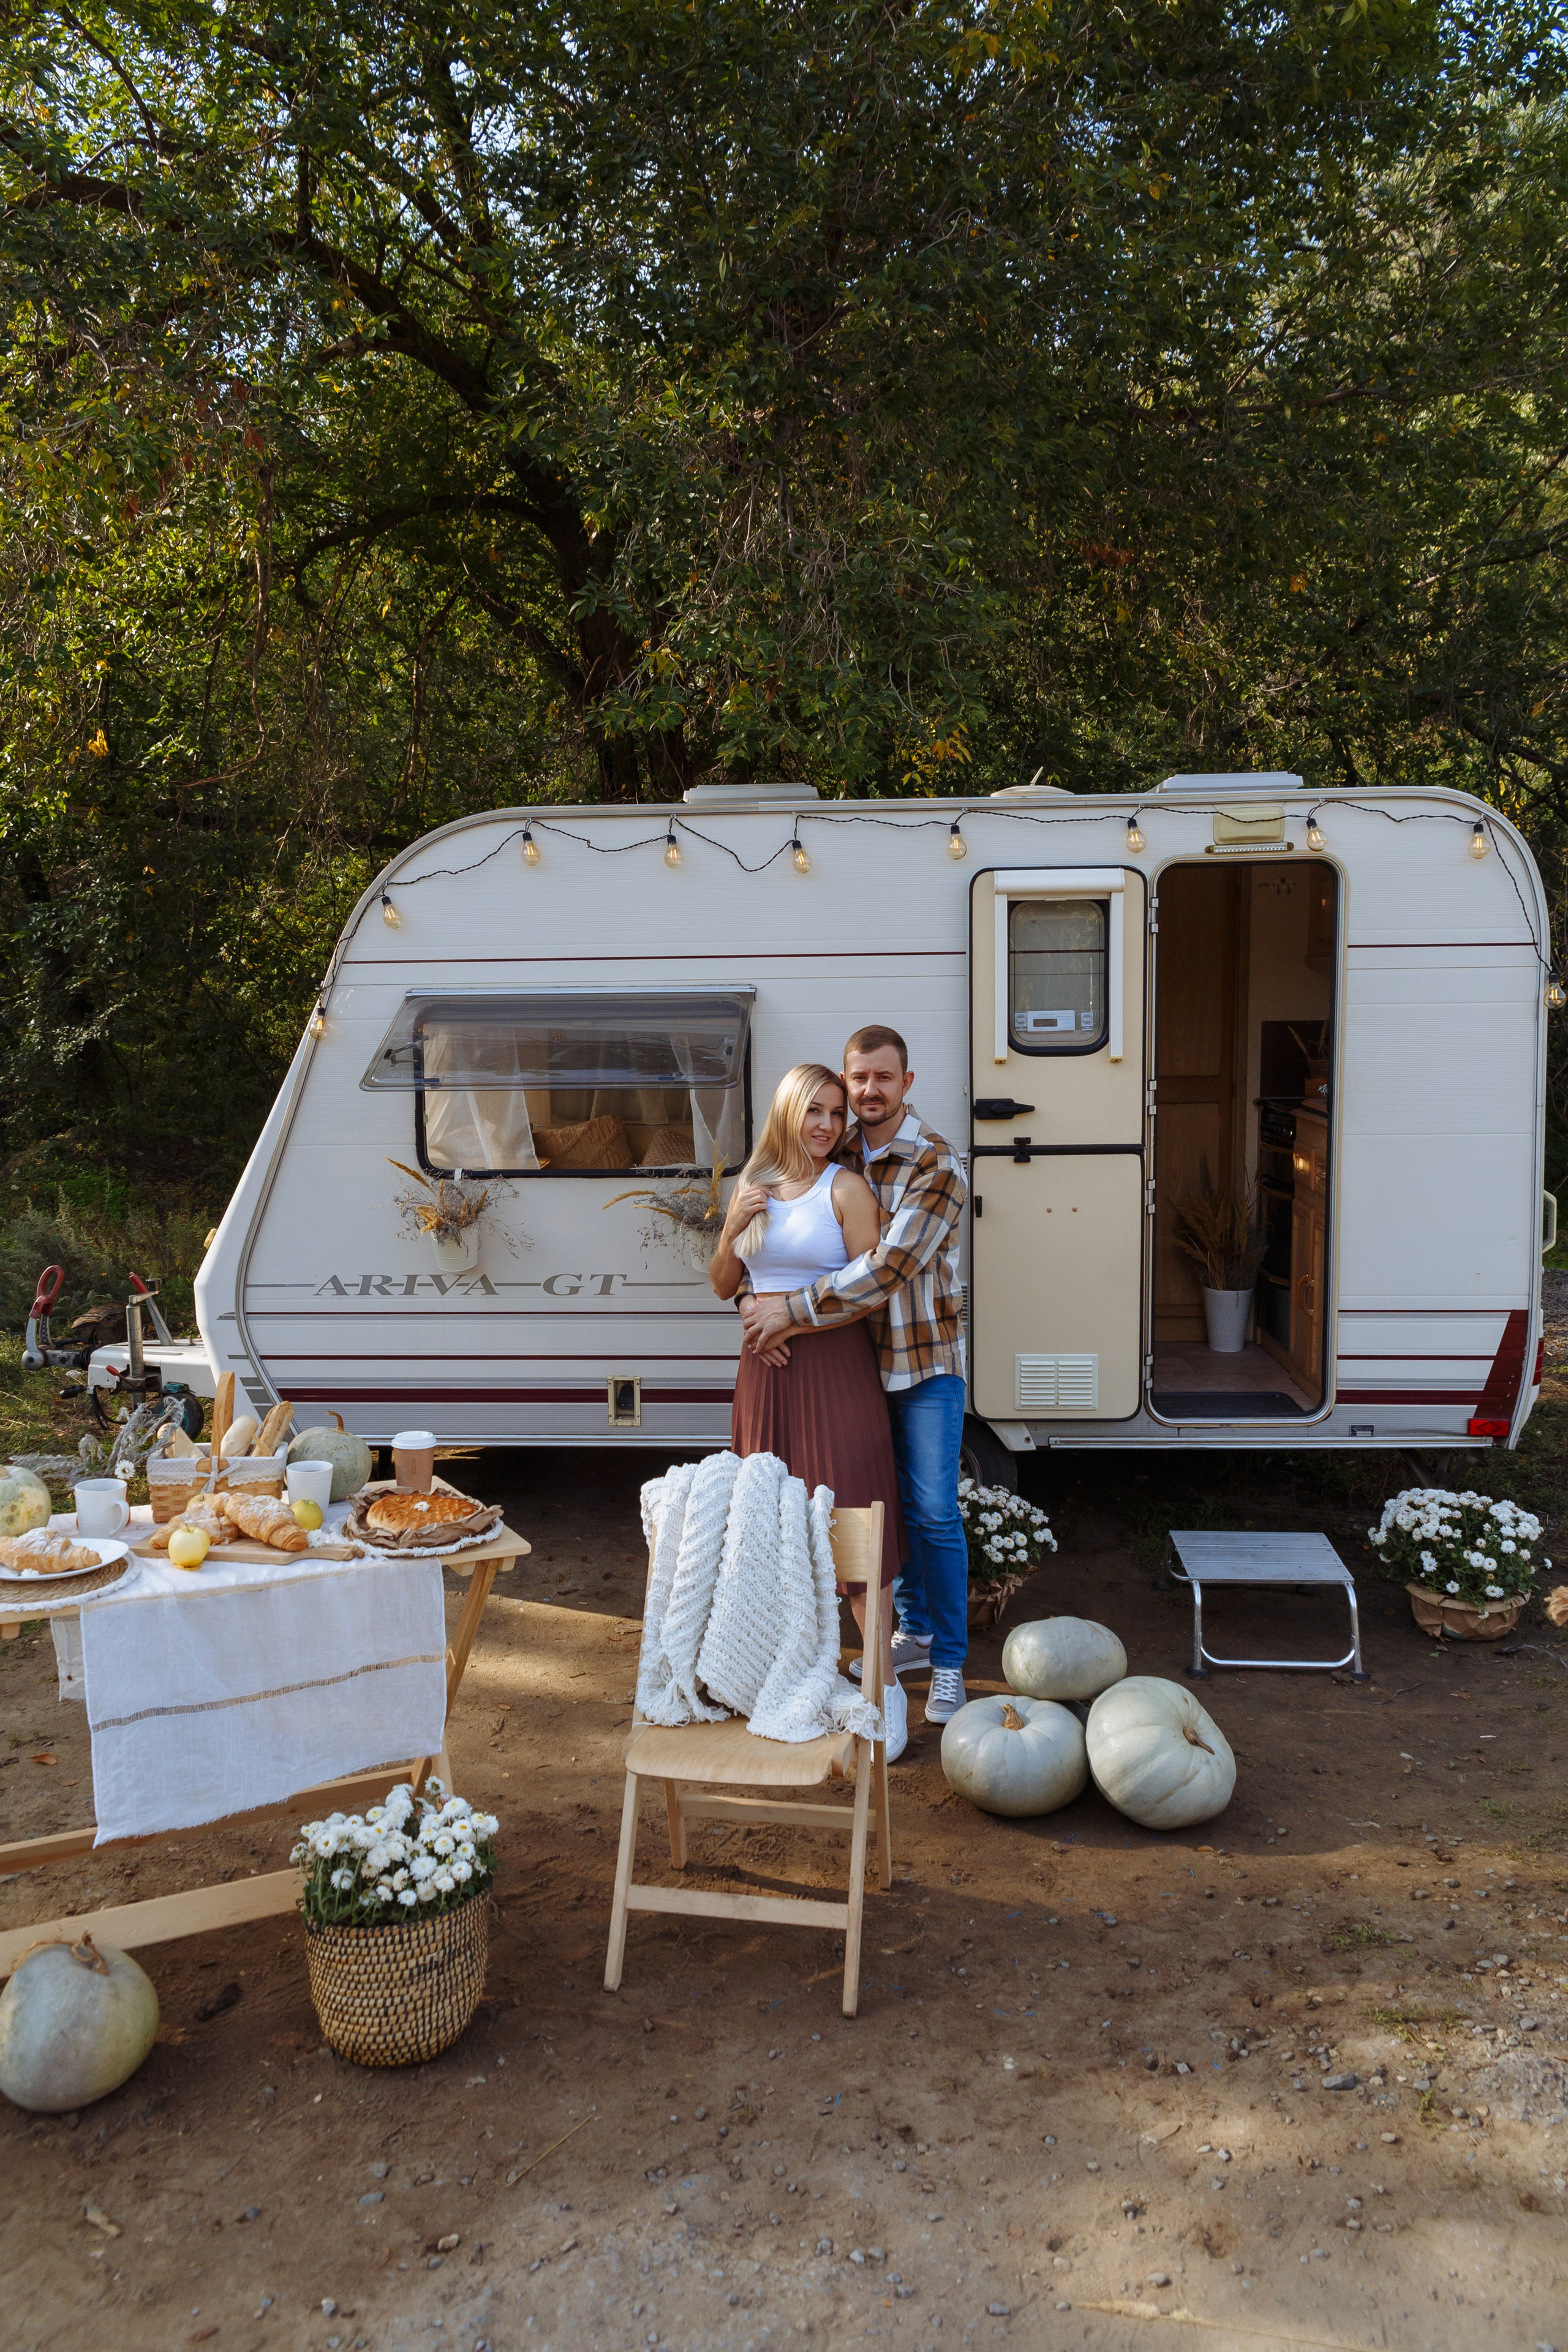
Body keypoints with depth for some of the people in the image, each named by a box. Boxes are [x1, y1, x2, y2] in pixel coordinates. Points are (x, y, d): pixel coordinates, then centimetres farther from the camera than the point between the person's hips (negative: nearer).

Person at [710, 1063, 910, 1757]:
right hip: (766, 1370, 5)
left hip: (834, 1367, -5)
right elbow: (723, 1286, 14)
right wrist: (734, 1229, -4)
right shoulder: (752, 1186, 10)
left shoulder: (846, 1188, -5)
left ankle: (885, 1688, 2)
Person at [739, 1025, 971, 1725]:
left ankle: (948, 1663, 13)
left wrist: (791, 1311, -25)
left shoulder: (934, 1164, -17)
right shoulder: (834, 1159, 2)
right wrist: (758, 1308, -14)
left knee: (934, 1513, -1)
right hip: (860, 1361, 5)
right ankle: (913, 1630, 33)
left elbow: (888, 1269, -26)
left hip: (925, 1363, -5)